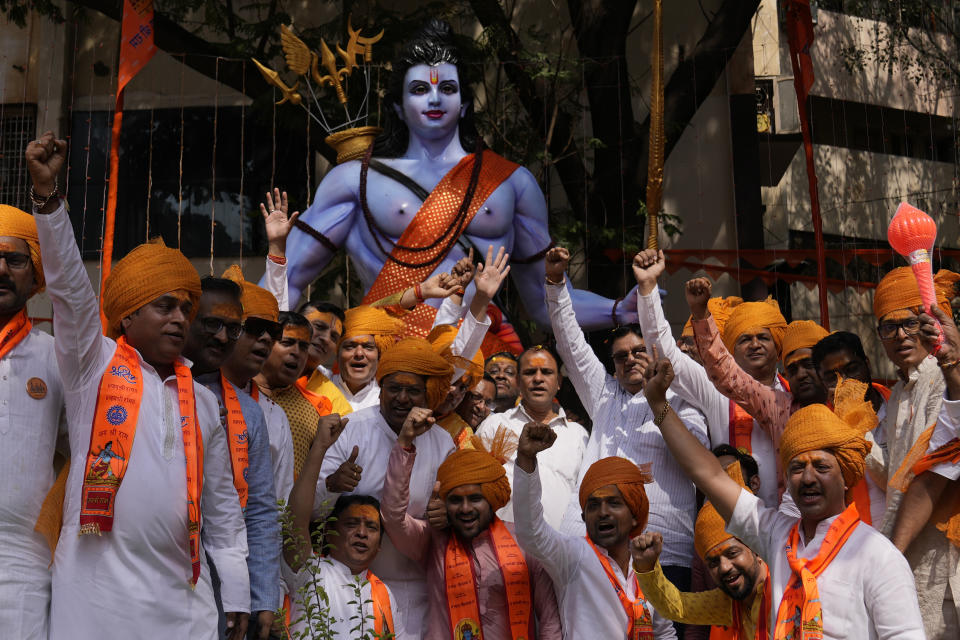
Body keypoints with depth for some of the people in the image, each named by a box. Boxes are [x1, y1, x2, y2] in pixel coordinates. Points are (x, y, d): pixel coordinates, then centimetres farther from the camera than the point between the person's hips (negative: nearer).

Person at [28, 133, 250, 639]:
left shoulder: (201, 402, 15)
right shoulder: (93, 365, 5)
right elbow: (69, 288, -10)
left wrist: (236, 596, 12)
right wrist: (47, 196, -21)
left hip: (182, 597, 4)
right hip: (98, 589, -3)